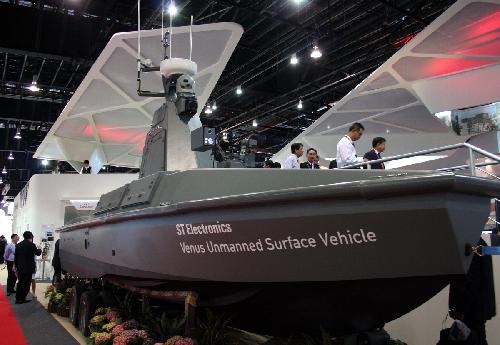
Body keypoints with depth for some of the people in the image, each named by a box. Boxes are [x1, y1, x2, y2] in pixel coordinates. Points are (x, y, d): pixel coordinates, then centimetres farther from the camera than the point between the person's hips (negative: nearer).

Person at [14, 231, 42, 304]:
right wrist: (39, 249, 19)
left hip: (20, 267, 6)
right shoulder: (31, 245, -14)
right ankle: (22, 299, 4)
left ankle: (18, 299, 19)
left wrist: (15, 266, 18)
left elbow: (16, 256, 9)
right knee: (26, 283, 2)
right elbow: (38, 253, -2)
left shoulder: (18, 244, 5)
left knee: (20, 282, 15)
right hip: (28, 267, -6)